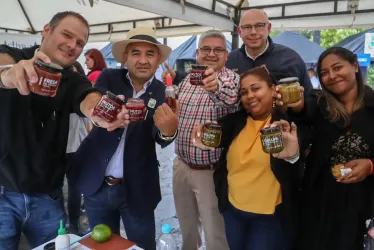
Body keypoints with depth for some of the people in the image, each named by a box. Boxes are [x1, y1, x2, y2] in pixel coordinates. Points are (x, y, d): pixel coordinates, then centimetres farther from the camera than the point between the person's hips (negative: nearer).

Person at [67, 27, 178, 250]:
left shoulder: (161, 92, -5)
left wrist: (169, 130, -41)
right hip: (97, 185, 2)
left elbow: (160, 138, -16)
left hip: (137, 189, -1)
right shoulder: (109, 78, -3)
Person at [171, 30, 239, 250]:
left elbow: (230, 100, -39)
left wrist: (216, 88, -58)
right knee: (186, 226, 25)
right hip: (181, 166, 6)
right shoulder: (188, 79, 4)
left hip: (210, 171, -5)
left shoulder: (232, 79, -14)